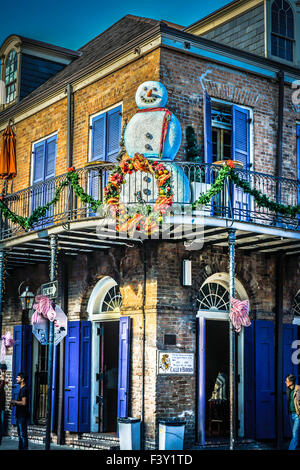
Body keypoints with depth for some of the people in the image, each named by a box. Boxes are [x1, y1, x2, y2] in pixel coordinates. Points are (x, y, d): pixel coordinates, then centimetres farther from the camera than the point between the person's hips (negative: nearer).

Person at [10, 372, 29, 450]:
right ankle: (21, 448, 21)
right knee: (20, 434, 15)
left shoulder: (24, 389, -16)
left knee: (23, 434, -7)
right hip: (20, 415, 11)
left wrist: (14, 401, -11)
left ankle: (24, 448, -4)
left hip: (22, 415, -11)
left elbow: (23, 403, -24)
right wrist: (14, 404, 10)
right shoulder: (22, 389, 16)